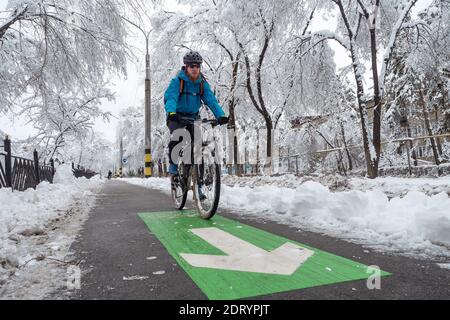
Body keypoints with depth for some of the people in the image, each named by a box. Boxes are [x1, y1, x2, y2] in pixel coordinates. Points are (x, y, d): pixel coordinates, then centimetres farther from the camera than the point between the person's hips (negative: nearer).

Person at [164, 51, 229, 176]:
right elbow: (170, 97, -28)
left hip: (193, 116, 3)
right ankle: (173, 164, -5)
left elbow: (211, 100, -13)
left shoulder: (203, 83, -2)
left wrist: (221, 115, -30)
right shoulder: (177, 81, -13)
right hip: (177, 116, -3)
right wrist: (171, 113, -49)